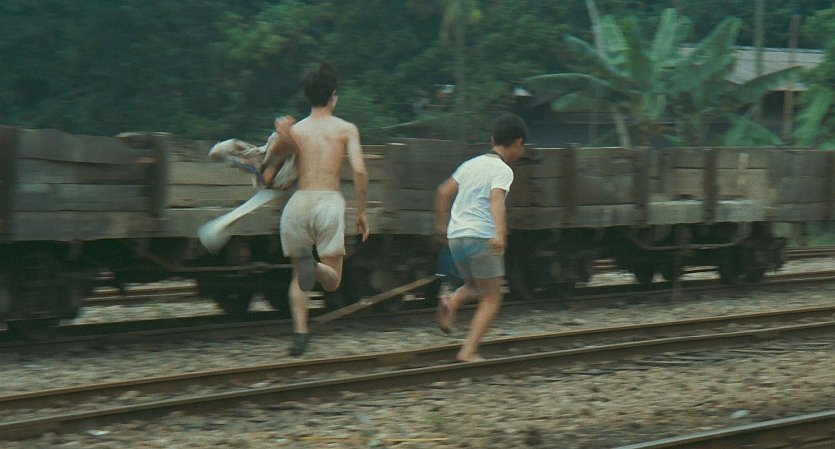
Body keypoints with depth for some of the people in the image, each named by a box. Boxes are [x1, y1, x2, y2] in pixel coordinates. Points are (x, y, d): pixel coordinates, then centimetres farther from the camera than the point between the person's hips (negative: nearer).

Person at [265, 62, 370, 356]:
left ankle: (300, 332, -1)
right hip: (329, 201, -2)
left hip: (298, 202, 2)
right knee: (332, 280, 2)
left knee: (298, 275, 16)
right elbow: (359, 170, -6)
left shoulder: (293, 131, 10)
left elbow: (267, 177, 10)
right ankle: (313, 264, -32)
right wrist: (361, 211, 2)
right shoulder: (346, 129, 6)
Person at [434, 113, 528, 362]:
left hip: (456, 236, 7)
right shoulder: (503, 170, -4)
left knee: (475, 287, 26)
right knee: (491, 298, 4)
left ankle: (452, 303, -6)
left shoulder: (470, 164, 16)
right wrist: (500, 233, -34)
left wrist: (442, 225, 32)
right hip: (482, 236, -7)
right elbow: (496, 199, -22)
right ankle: (468, 351, -8)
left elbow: (444, 192, 19)